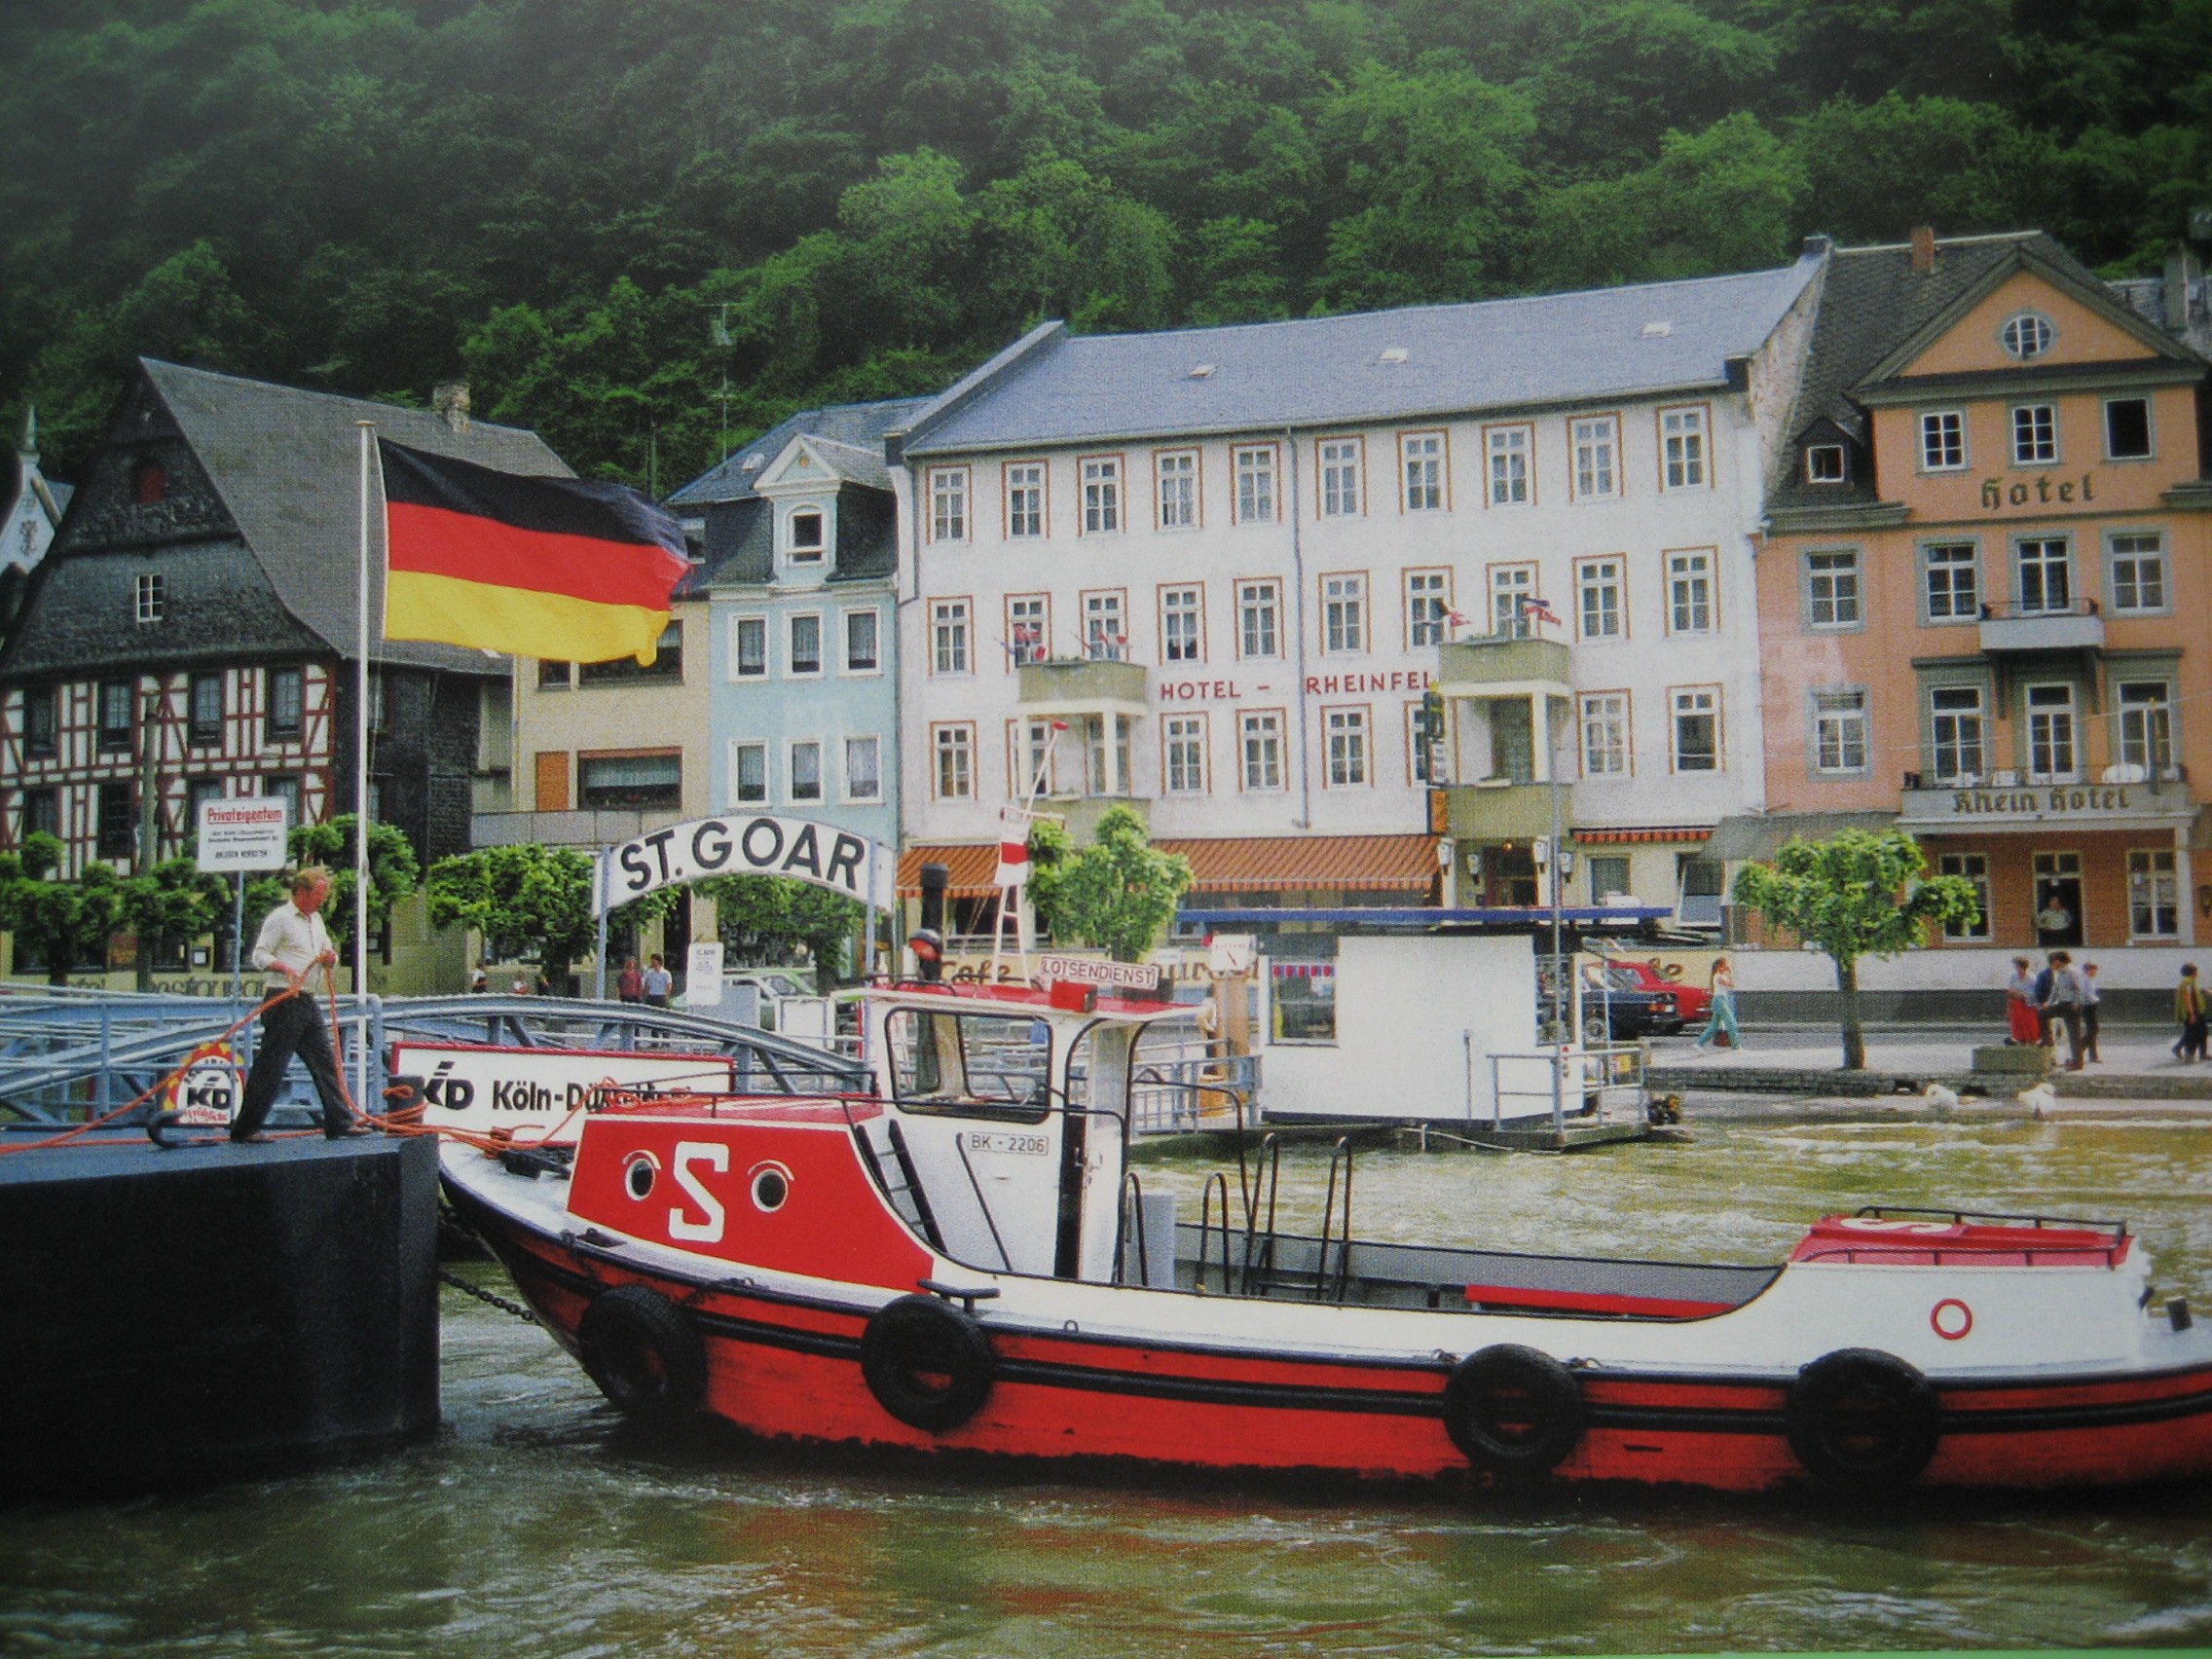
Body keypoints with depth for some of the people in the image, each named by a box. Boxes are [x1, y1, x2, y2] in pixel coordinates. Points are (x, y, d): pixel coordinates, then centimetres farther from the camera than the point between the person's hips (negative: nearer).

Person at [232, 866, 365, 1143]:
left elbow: (329, 955, 25)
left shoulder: (316, 920, 19)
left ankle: (340, 1123, 11)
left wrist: (330, 958, 1)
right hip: (284, 1002, -8)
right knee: (271, 1066, -6)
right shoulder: (280, 918, -6)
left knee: (325, 1062, 7)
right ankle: (245, 1128, 0)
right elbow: (259, 955, -11)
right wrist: (286, 968, -27)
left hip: (308, 1002, 8)